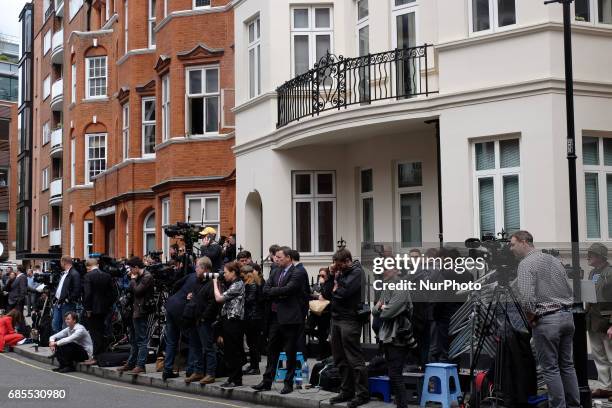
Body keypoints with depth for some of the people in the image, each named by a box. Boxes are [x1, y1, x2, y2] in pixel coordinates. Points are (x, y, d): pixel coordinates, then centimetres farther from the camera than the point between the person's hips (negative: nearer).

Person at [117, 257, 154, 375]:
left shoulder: (147, 277, -13)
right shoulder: (138, 277, 15)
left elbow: (137, 290, -20)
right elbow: (129, 290, 14)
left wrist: (133, 279, -6)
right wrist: (133, 279, 3)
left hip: (141, 311, -10)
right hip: (134, 311, 10)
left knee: (141, 339, -7)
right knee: (133, 340, 16)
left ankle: (141, 365, -5)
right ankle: (131, 363, 24)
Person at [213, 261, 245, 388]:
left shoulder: (238, 285, -13)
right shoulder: (232, 284, 17)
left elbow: (219, 298, -16)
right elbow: (223, 298, 14)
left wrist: (215, 283, -4)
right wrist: (218, 285, 10)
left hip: (234, 321, -10)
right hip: (228, 320, 10)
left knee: (234, 351, -4)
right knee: (228, 351, 12)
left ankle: (236, 380, 2)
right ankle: (232, 378, 18)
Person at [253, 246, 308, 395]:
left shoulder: (298, 273, -10)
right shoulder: (275, 271, 12)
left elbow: (287, 289, -21)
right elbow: (265, 290, 4)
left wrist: (273, 291, -6)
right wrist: (279, 293, -11)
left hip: (290, 318, -7)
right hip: (275, 316, 7)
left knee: (290, 352, 3)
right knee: (272, 350, 11)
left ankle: (288, 383, 11)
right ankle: (267, 382, 17)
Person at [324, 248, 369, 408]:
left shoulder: (357, 272, -8)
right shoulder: (341, 272, 16)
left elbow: (343, 292, -19)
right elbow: (327, 293, 13)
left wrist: (334, 290, 2)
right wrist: (331, 275, 1)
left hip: (349, 320, -8)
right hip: (336, 319, 9)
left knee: (355, 359, -5)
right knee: (340, 359, 12)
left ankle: (362, 394, 0)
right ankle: (347, 391, 20)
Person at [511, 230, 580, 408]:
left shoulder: (526, 264, -10)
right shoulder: (554, 260, 14)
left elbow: (527, 298, -20)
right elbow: (569, 290, 18)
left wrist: (530, 317, -5)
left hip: (546, 320, -7)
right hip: (567, 316, 7)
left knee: (550, 368, -1)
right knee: (567, 365, 14)